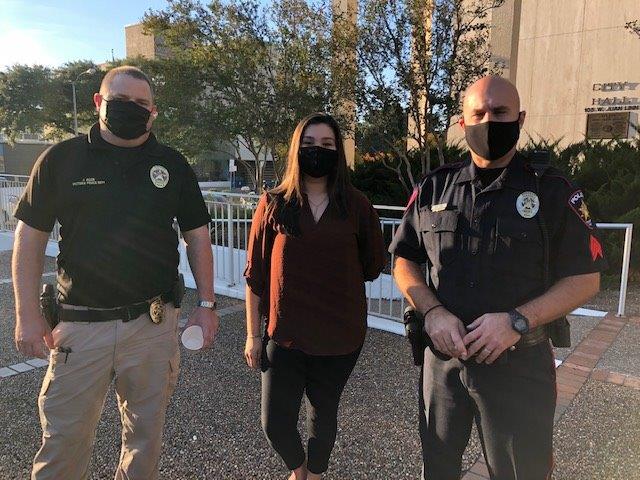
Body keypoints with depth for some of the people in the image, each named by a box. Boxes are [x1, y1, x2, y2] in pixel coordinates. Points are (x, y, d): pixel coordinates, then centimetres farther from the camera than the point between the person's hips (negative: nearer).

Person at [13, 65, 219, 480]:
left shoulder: (172, 165, 3)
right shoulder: (62, 158, 0)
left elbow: (197, 236, 6)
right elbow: (30, 237, 3)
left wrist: (207, 305, 1)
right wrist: (28, 315, -3)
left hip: (154, 323, 1)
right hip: (80, 322, -1)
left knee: (146, 434, 15)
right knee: (64, 439, 9)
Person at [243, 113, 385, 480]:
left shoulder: (356, 205, -2)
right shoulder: (274, 204, -4)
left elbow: (374, 263, 10)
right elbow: (255, 275, -1)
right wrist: (253, 334, 0)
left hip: (341, 336, 1)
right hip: (285, 335, 0)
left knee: (323, 415, 17)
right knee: (275, 423, 5)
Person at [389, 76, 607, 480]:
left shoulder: (553, 192, -4)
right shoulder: (434, 189, 3)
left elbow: (585, 278, -4)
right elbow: (404, 261, 6)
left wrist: (517, 321, -19)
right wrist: (433, 313, -11)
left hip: (519, 364, -2)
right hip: (443, 356, 3)